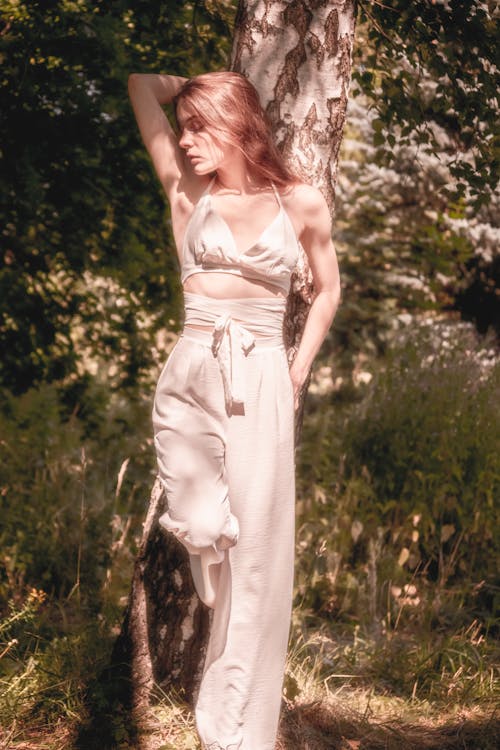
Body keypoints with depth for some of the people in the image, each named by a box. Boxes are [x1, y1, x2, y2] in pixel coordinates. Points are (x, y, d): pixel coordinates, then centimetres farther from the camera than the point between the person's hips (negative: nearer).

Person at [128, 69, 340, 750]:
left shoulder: (302, 203, 2)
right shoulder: (187, 191, 5)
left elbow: (328, 289, 16)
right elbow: (142, 83, 8)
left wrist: (299, 372, 11)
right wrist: (198, 86, 16)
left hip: (261, 387, -1)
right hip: (188, 380, 1)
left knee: (255, 557, -1)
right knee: (204, 540, -3)